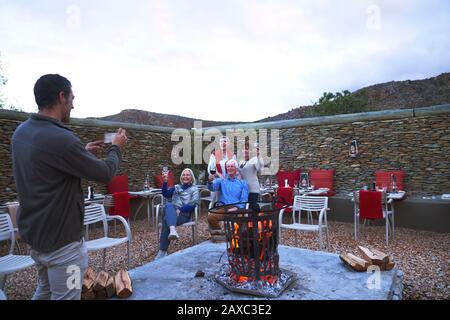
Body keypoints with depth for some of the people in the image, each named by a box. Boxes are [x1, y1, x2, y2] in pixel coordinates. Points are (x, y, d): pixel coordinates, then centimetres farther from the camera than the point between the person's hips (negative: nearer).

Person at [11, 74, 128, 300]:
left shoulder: (21, 131, 1)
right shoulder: (60, 138, -27)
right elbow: (105, 174, -17)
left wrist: (84, 151, 16)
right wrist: (116, 147, 0)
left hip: (33, 231, 9)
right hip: (61, 238, -9)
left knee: (44, 291, 25)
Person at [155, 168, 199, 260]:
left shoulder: (194, 189, 14)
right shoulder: (176, 187, 26)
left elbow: (193, 204, -2)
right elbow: (165, 194, 10)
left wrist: (180, 210, -13)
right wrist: (165, 181, -4)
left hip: (184, 214, -3)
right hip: (171, 212, 4)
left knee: (166, 220, -32)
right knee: (169, 205, -33)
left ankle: (162, 251, -32)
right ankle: (172, 230, -58)